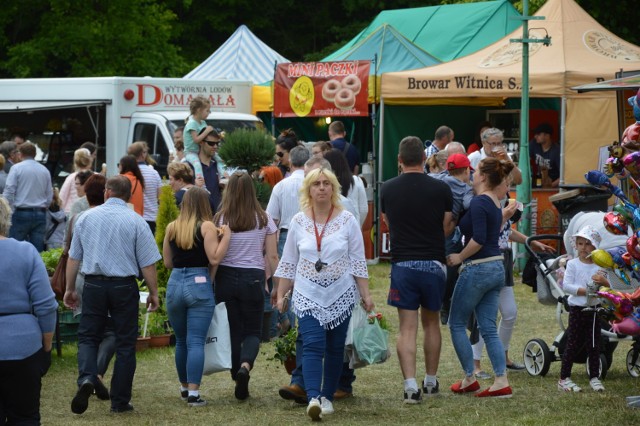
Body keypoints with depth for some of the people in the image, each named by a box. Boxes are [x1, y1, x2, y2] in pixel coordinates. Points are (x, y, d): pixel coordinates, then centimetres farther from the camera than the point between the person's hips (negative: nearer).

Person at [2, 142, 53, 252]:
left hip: (21, 213, -4)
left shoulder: (16, 168, -5)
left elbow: (8, 193, -9)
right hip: (40, 213, 4)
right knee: (38, 248, 3)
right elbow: (50, 195, 12)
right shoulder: (45, 170, 8)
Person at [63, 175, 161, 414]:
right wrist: (153, 293, 5)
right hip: (124, 286, -1)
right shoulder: (136, 222, -5)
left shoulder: (86, 218, 3)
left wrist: (70, 288, 18)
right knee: (125, 343, 8)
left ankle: (86, 377, -18)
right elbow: (147, 263, -5)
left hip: (93, 285, 1)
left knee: (88, 337, 11)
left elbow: (73, 257, 8)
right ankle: (120, 402, 11)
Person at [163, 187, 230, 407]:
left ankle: (185, 387, 30)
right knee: (196, 342, -5)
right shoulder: (206, 227, -6)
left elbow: (167, 262, 12)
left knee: (181, 341, 18)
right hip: (199, 284, -4)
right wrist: (226, 236, -7)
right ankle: (193, 393, -11)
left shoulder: (172, 227, 6)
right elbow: (214, 259, -14)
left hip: (175, 284, 4)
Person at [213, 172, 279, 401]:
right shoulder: (264, 219, -1)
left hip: (226, 277, 0)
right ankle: (245, 366, -19)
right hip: (253, 278, 0)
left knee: (233, 331, 12)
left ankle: (238, 378, 14)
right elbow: (272, 256, 0)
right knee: (253, 331, 9)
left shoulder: (220, 219, -3)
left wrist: (210, 282, 6)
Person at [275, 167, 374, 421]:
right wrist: (281, 295, 8)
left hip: (340, 294, 0)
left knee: (335, 348, 5)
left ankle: (327, 396, 18)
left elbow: (358, 261, 2)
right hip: (308, 294, 0)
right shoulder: (298, 222, 3)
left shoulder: (347, 221, 0)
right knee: (312, 345, -14)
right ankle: (313, 398, -25)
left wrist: (365, 294, -2)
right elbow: (288, 263, 9)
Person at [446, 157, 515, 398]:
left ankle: (469, 379, 10)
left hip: (477, 269, -8)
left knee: (457, 324, 7)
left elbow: (479, 239, -25)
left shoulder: (479, 203, -16)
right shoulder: (494, 203, 11)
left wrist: (459, 257, -13)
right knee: (489, 328, 8)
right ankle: (502, 382, 1)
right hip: (496, 268, 8)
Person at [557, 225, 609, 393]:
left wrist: (603, 282, -20)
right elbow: (566, 286, -12)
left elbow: (609, 287, 2)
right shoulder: (573, 264, -3)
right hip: (577, 309, -3)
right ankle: (564, 379, 4)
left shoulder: (599, 266, 6)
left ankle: (594, 378, 15)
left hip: (593, 310, 3)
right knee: (573, 344, -1)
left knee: (593, 344, 7)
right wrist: (585, 291, -19)